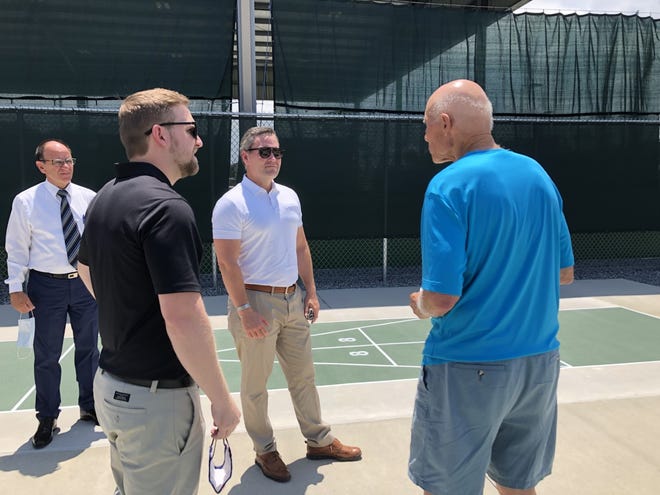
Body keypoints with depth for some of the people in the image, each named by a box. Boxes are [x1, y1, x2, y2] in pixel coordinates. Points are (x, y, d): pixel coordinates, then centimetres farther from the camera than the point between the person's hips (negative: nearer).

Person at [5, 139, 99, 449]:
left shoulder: (88, 197, 1)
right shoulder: (26, 202, -5)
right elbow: (17, 249, -3)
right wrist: (16, 289, -8)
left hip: (86, 282, 3)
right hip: (47, 285, -2)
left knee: (88, 348, 14)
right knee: (47, 355, 7)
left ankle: (89, 407, 33)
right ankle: (47, 419, 24)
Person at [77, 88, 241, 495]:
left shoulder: (106, 197, 6)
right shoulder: (167, 206, -24)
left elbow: (87, 269, 23)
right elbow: (183, 319, -29)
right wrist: (222, 399, -19)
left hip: (111, 383, 9)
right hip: (157, 399, -9)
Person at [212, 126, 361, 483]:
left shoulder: (290, 197, 9)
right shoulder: (231, 204, -13)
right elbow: (227, 262, -16)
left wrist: (311, 292, 10)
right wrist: (244, 310, -19)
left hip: (292, 299, 7)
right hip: (255, 301, -6)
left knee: (303, 375, 16)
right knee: (255, 384, 8)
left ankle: (319, 441, 31)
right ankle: (265, 451, 26)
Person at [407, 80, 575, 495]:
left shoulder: (449, 186, -17)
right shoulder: (539, 175, 4)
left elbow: (441, 298, -21)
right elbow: (564, 273, 11)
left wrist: (419, 304, 0)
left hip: (468, 368, -6)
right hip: (540, 362, 7)